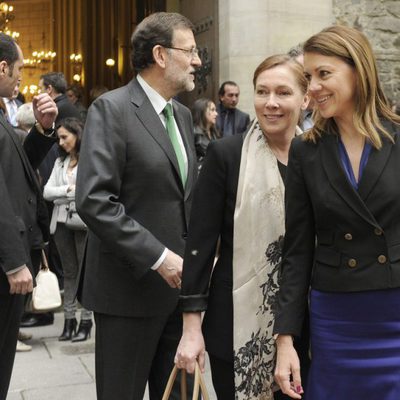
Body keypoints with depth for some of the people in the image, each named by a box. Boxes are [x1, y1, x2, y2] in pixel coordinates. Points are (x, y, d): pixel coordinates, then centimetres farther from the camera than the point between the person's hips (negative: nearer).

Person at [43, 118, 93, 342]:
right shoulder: (60, 162, 16)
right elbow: (47, 192, 7)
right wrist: (69, 190, -8)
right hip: (62, 221, 6)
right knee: (69, 271, 10)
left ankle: (86, 321, 6)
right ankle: (69, 319, 15)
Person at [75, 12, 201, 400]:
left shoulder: (182, 115, 13)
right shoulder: (111, 109, -11)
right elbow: (94, 200, -21)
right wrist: (158, 257, -22)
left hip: (179, 282, 7)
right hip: (131, 287, -7)